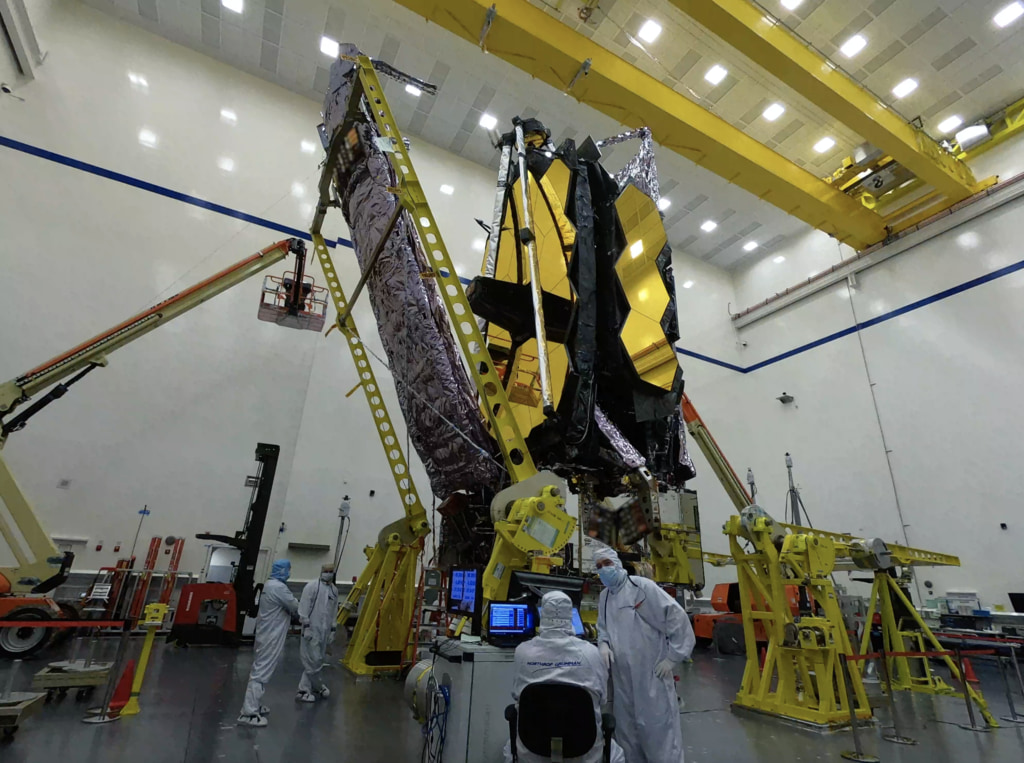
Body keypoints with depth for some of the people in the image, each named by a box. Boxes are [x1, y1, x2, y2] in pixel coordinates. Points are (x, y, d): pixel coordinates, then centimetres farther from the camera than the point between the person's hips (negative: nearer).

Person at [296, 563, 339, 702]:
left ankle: (303, 690, 23)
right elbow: (304, 608, -13)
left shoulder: (334, 590, 8)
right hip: (312, 629, -6)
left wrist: (333, 630, 11)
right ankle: (318, 687, 14)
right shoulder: (311, 586, -10)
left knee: (317, 661, 11)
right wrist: (306, 627, -16)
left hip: (325, 630, 6)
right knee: (313, 661, -2)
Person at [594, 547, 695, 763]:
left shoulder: (642, 586, -14)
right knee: (627, 731, 18)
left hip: (652, 674, -7)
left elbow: (677, 616, -14)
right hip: (623, 678, 7)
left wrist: (673, 656, -11)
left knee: (659, 729, 2)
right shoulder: (604, 596, 8)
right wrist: (603, 644, -1)